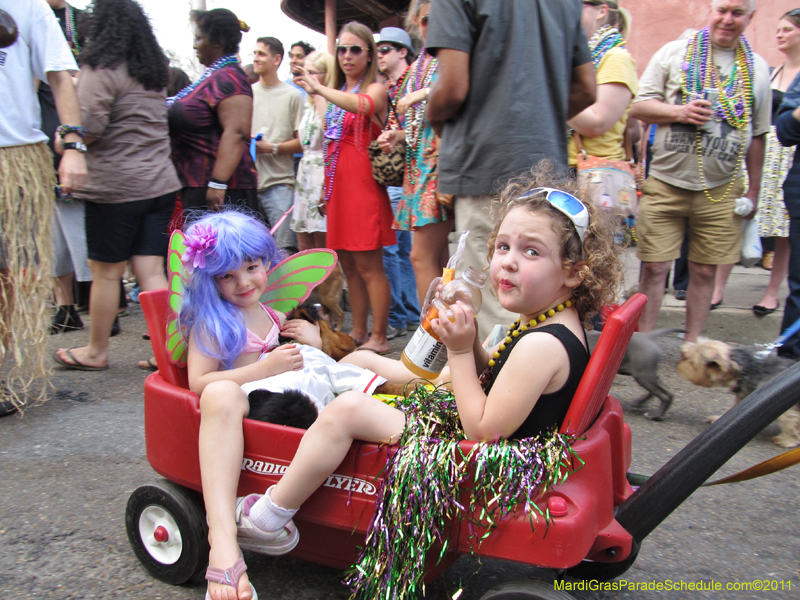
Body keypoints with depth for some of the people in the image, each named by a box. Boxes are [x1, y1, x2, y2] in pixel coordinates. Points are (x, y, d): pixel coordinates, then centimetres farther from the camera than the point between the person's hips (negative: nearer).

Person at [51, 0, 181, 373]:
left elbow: (88, 129, -16)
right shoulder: (154, 72, 14)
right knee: (151, 271, 7)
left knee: (105, 272, 6)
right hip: (160, 184, 7)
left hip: (115, 186, -6)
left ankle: (96, 351, 20)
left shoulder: (101, 70, -9)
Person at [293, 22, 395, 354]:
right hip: (338, 186, 8)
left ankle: (378, 337, 2)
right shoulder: (338, 94, 18)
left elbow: (362, 104, -29)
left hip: (363, 186, -7)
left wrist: (319, 88, -25)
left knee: (369, 267, -6)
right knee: (348, 266, 10)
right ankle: (358, 332, 20)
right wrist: (326, 185, 15)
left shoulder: (375, 89, -2)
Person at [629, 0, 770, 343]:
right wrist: (680, 111, -15)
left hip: (721, 190, 2)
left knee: (705, 271, 5)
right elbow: (638, 107, 2)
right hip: (666, 184, -2)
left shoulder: (757, 68, 12)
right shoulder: (674, 52, 6)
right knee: (654, 267, -2)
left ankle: (691, 346, 17)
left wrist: (753, 190, 13)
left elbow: (757, 136, 15)